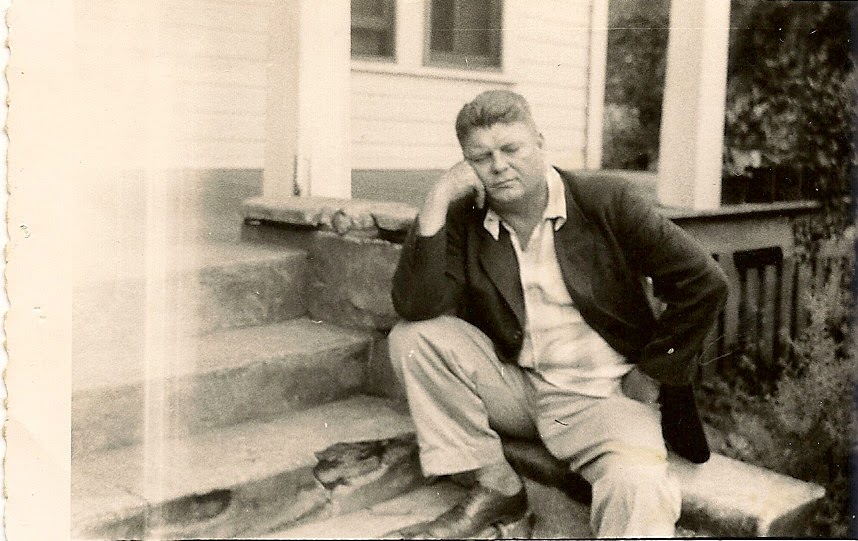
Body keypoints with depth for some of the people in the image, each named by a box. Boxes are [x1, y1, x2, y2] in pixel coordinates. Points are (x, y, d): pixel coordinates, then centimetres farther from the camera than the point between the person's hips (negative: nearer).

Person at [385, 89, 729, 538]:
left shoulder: (605, 203, -6)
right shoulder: (464, 220, 1)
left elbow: (705, 283, -6)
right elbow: (415, 306, -16)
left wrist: (651, 372, -5)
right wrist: (437, 201, -19)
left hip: (602, 395, -4)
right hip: (514, 392, 4)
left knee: (637, 488, -34)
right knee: (413, 337, -14)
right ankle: (495, 490, -5)